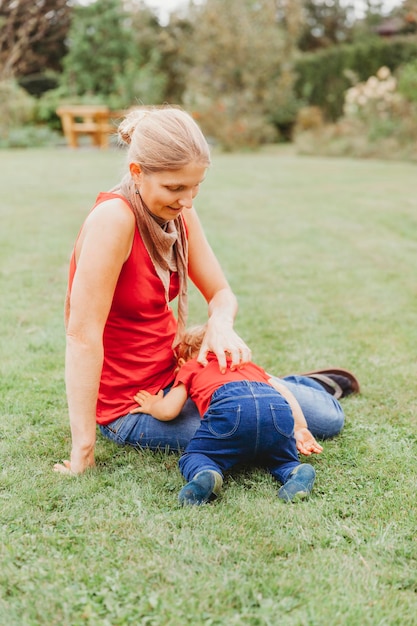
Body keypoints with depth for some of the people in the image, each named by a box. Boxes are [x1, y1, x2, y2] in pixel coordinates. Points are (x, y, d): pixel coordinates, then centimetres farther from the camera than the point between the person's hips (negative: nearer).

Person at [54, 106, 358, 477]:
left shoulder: (180, 213, -3)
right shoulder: (114, 217, -27)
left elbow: (221, 293, 5)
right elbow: (82, 334, -29)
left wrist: (220, 325, -20)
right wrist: (83, 451, -28)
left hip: (176, 371, 7)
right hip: (133, 406, -6)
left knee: (328, 418, 5)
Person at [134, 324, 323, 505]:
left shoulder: (189, 367, 35)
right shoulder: (245, 362, 46)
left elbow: (168, 411, 25)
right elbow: (283, 390, 36)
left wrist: (151, 406, 46)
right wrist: (300, 429, 35)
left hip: (229, 404, -3)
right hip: (278, 406, 4)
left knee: (193, 456, 12)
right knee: (281, 458, 25)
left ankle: (204, 473, -23)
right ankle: (296, 472, -9)